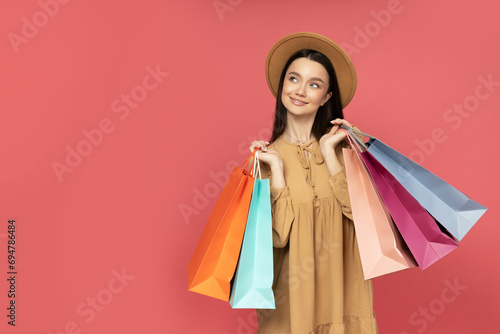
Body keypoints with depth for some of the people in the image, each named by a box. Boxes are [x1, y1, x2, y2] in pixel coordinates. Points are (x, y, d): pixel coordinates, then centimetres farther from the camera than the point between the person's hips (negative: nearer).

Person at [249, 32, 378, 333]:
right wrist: (277, 167, -18)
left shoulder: (342, 147, -1)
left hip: (340, 286, 1)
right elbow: (278, 235, -15)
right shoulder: (265, 156, -5)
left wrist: (328, 153, -15)